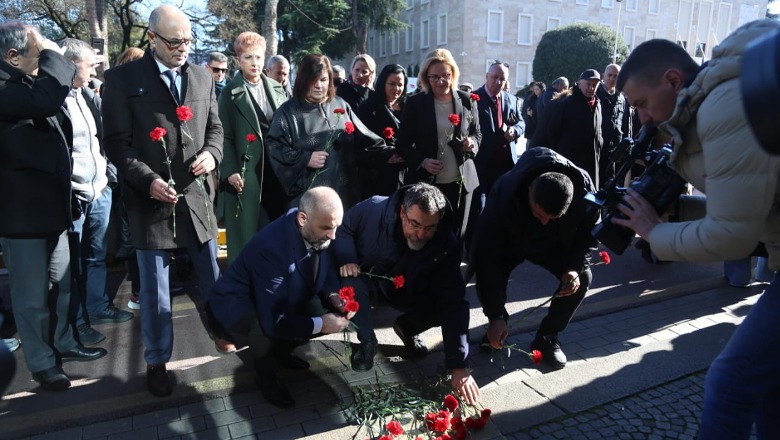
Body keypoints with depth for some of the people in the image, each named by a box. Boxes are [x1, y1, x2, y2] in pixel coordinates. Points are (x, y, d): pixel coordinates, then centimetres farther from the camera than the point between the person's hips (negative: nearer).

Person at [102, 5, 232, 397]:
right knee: (154, 288, 7)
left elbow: (214, 127, 15)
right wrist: (148, 180, -20)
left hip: (197, 195, 4)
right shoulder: (122, 79, -4)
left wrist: (212, 153, -7)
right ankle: (156, 361, 25)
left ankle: (220, 328, 43)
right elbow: (117, 142, -7)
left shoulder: (203, 78, 8)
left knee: (211, 274, 17)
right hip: (151, 198, -3)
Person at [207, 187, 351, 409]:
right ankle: (266, 377, -2)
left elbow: (326, 270, 0)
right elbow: (272, 320, -39)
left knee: (332, 314, -8)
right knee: (267, 328, -37)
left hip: (286, 299, 7)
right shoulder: (271, 246, -39)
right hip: (238, 302, -7)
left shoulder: (320, 234, -18)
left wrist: (333, 296, -20)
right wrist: (320, 324, -35)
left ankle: (280, 351, 17)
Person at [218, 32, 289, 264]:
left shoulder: (277, 88, 12)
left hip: (276, 171, 4)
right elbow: (225, 136, -4)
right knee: (246, 234, 2)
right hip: (246, 171, -4)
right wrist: (230, 171, -13)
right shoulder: (231, 93, 0)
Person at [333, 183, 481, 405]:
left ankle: (407, 328, 11)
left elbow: (453, 305, -31)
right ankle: (367, 341, -4)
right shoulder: (374, 209, -31)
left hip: (408, 292, 1)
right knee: (351, 286, -34)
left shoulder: (447, 246, -29)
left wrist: (459, 367, -35)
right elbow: (343, 228, -9)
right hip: (368, 281, -1)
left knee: (442, 306, -24)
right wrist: (346, 259, -29)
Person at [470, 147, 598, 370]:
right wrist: (496, 316, -37)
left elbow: (588, 233, -11)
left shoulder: (584, 191, -32)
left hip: (553, 243, 3)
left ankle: (547, 337, 1)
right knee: (487, 277, -28)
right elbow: (489, 255, -37)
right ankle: (496, 328, 3)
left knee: (583, 277, -20)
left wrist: (575, 267, -30)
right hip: (510, 243, -2)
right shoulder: (503, 195, -40)